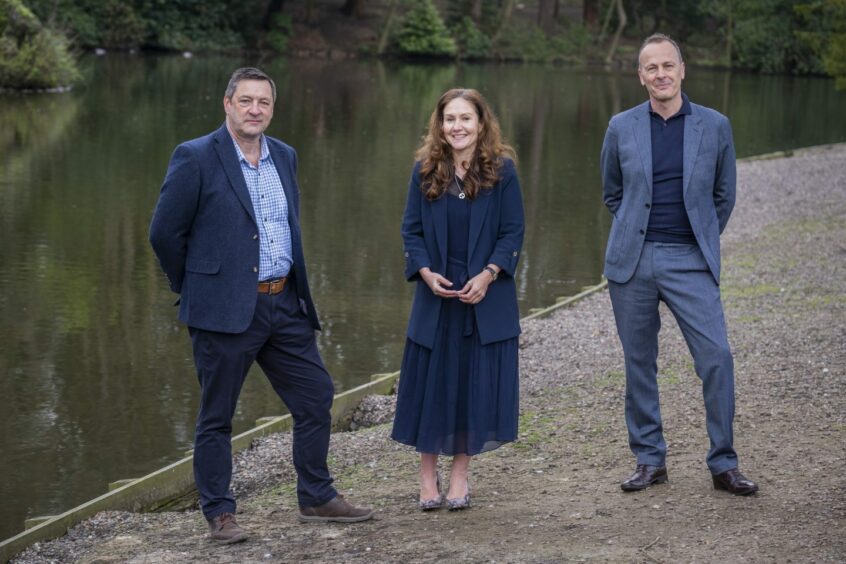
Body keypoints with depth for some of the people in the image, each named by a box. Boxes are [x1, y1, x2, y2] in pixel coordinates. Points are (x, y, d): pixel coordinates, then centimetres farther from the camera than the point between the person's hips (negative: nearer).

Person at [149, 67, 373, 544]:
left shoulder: (285, 157, 10)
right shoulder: (196, 158, -10)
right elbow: (165, 232, -7)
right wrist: (195, 287, 1)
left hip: (285, 305, 6)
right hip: (226, 308, -6)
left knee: (317, 397, 10)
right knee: (217, 417, 5)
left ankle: (317, 498, 25)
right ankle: (220, 513, 17)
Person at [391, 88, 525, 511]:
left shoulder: (501, 169, -1)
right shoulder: (425, 170, 3)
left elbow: (512, 231, -2)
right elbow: (412, 229, 5)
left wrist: (488, 275, -15)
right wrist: (426, 273, -10)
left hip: (486, 297, -1)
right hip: (436, 295, 1)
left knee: (477, 384, 2)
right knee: (431, 385, 4)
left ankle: (459, 475, 15)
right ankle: (427, 475, 17)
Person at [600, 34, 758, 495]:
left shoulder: (714, 126, 3)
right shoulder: (621, 128, 5)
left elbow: (723, 195, 13)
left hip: (689, 261, -1)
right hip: (632, 262, 1)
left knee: (716, 357, -10)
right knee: (639, 363, 6)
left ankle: (723, 464, 1)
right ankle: (649, 460, 18)